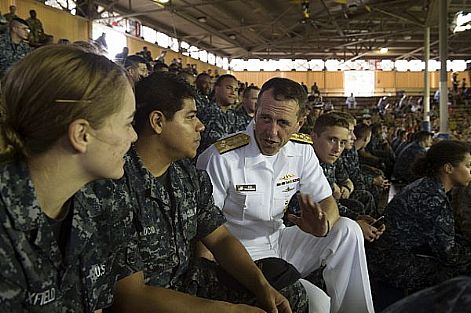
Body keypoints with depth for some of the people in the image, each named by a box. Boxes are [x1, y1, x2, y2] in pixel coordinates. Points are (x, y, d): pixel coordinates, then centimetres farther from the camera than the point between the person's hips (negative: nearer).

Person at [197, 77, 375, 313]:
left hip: (280, 242, 6)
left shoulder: (302, 150, -3)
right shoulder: (221, 158, -21)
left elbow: (327, 202, 3)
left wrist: (323, 223, -22)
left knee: (348, 230, -7)